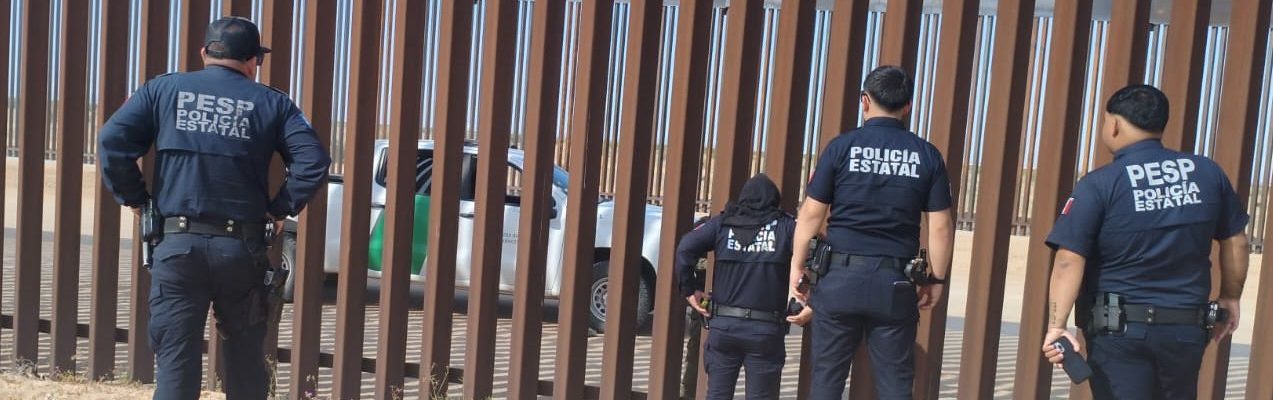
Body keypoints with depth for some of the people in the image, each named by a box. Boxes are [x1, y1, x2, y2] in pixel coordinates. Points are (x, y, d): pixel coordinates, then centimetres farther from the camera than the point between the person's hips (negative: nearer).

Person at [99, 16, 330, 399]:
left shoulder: (162, 89, 8)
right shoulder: (272, 103, 5)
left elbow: (112, 142, -3)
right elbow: (314, 161, -7)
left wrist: (135, 197, 8)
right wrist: (280, 209, 1)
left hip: (178, 244, 0)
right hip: (242, 249, 0)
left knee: (176, 363, 4)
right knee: (246, 363, 15)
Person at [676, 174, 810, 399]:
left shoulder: (723, 223, 7)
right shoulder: (786, 226, 4)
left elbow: (685, 248, -5)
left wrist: (688, 290, 2)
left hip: (723, 324, 2)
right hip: (766, 330, -1)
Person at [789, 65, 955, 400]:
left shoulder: (842, 146, -1)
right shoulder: (927, 155, 3)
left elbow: (812, 213, -2)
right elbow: (940, 226, 1)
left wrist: (798, 264, 8)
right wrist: (937, 279, 11)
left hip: (841, 276, -1)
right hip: (895, 284, 1)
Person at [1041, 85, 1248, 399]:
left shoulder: (1098, 185, -12)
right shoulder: (1208, 172, 3)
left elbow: (1069, 261, -20)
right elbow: (1236, 243, 12)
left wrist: (1057, 326, -21)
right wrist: (1230, 298, 25)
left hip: (1118, 329, -5)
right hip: (1187, 329, 5)